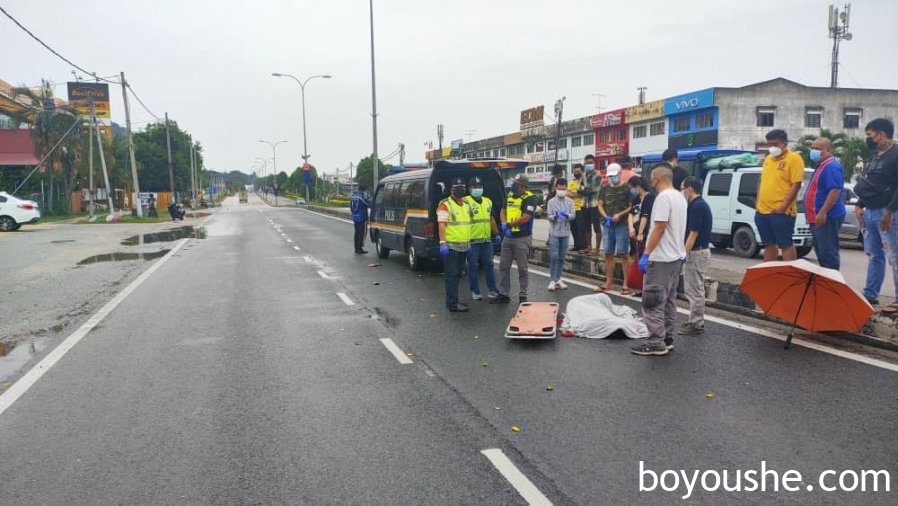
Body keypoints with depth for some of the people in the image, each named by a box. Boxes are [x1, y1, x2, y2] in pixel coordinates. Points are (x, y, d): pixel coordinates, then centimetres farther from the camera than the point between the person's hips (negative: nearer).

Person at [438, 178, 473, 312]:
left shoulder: (467, 204, 15)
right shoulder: (445, 204, -9)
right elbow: (441, 225, -15)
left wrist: (469, 242, 20)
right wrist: (442, 243, -22)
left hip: (464, 246, 8)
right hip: (451, 247, -8)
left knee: (457, 275, 14)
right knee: (452, 275, -5)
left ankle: (452, 300, 24)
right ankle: (453, 304, -2)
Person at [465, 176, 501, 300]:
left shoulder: (488, 201, 15)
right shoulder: (466, 201, -6)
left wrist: (496, 234, 18)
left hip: (487, 240, 6)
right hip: (472, 241, -5)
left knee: (489, 265, 10)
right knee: (473, 267, 3)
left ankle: (493, 290, 17)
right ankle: (475, 292, 13)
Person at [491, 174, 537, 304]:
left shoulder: (529, 198, -13)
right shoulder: (509, 196, 9)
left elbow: (525, 218, -21)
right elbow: (502, 211, 13)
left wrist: (509, 224, -11)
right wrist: (504, 225, -7)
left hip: (522, 238, -7)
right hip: (508, 237, 7)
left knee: (522, 268, 4)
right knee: (503, 266, 11)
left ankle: (523, 295, 15)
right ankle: (503, 294, 21)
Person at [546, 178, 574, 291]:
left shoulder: (570, 201, 7)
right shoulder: (551, 202, 1)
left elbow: (573, 216, 0)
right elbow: (548, 216, -4)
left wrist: (566, 215, -21)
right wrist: (555, 216, -25)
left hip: (565, 232, 3)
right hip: (554, 232, -3)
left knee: (562, 257, 8)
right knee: (554, 257, -6)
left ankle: (558, 278, 18)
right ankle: (552, 280, -3)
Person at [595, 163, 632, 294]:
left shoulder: (626, 188, -2)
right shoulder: (604, 189, 12)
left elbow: (632, 206, -4)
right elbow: (600, 205, 13)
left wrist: (620, 215, -16)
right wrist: (605, 216, -5)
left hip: (622, 225, -5)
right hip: (607, 225, 5)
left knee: (624, 254, -5)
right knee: (608, 254, 9)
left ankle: (625, 284, 0)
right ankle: (609, 283, 18)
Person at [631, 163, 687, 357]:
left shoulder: (663, 197, -17)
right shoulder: (680, 197, 13)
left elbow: (659, 228, -22)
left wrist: (646, 254, -20)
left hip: (661, 258, -10)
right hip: (676, 256, 10)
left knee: (653, 301, -6)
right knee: (669, 300, 15)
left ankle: (656, 343, -4)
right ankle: (667, 338, 21)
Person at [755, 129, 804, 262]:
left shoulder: (794, 158, -7)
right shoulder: (768, 159, 15)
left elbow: (796, 185, -13)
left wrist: (784, 206, -18)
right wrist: (758, 202, 13)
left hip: (781, 212, -7)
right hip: (762, 211, 7)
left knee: (786, 245, -2)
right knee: (768, 245, 14)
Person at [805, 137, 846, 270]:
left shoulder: (831, 167, -15)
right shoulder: (821, 166, 18)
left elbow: (835, 191, -25)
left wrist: (822, 213, -28)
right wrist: (814, 214, 24)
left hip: (827, 217, -11)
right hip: (818, 217, 11)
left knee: (828, 252, -8)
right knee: (822, 252, 15)